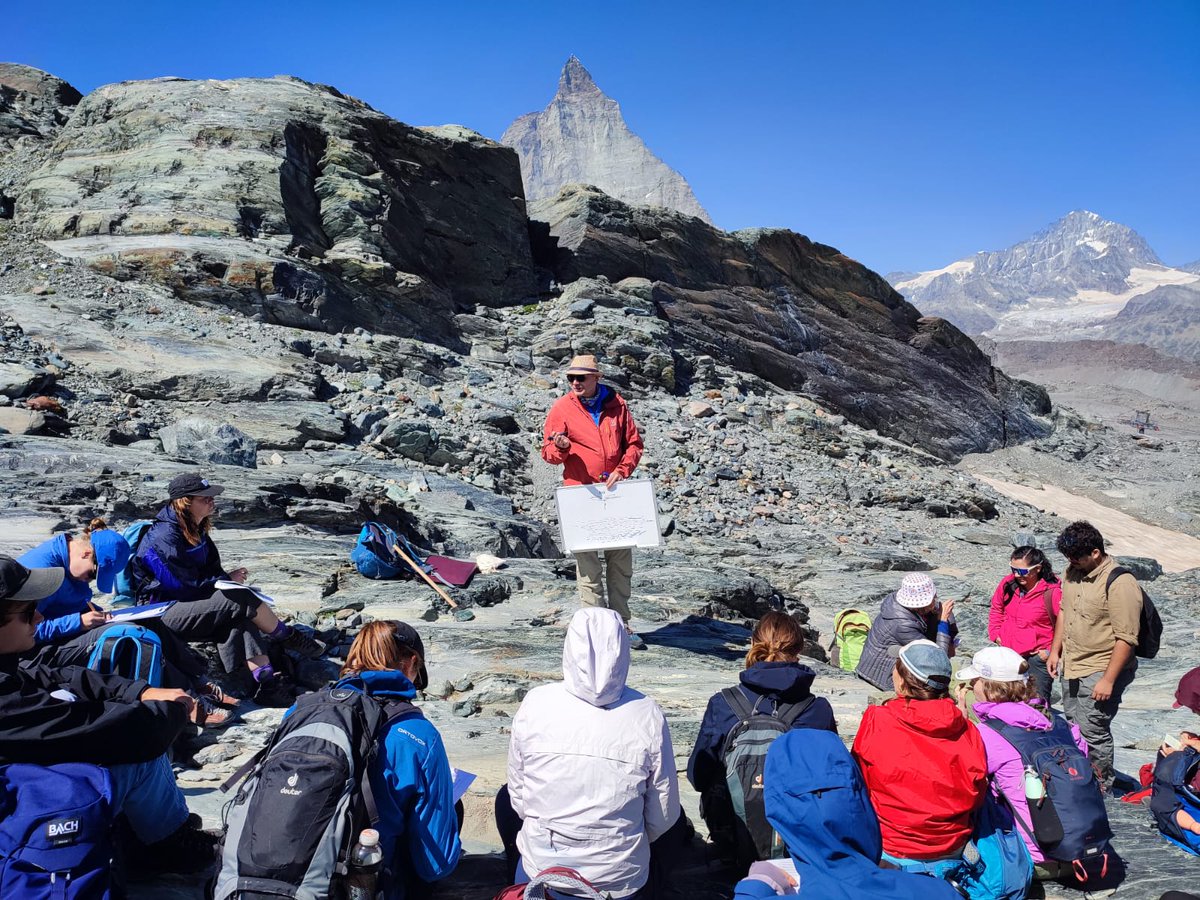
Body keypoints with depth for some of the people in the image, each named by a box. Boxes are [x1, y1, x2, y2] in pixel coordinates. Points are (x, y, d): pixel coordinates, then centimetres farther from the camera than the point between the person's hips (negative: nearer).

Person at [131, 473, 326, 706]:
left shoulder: (195, 531, 10)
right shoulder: (164, 538, -19)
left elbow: (211, 570, 16)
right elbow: (185, 587, -21)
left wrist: (225, 579, -6)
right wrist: (227, 580, -10)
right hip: (163, 614, -9)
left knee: (239, 619, -22)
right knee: (239, 599, -26)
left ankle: (267, 683, -35)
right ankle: (290, 638, -8)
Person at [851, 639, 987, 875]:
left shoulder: (876, 721, -13)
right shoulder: (966, 729, -6)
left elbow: (860, 786, 0)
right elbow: (976, 798, 2)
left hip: (894, 853, -4)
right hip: (954, 851, 5)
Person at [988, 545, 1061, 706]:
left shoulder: (1052, 592, -19)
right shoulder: (1007, 584, -4)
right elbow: (996, 610, 15)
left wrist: (1052, 651, -10)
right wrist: (995, 634, 7)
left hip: (1037, 657, -5)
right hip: (1007, 654, 5)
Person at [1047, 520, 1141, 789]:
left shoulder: (1120, 584, -21)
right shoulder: (1072, 573, 4)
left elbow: (1126, 639, -21)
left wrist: (1108, 680, -22)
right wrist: (1055, 651, 15)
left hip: (1101, 671, -8)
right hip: (1072, 666, 8)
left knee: (1093, 732, -3)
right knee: (1073, 727, 18)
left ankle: (1101, 788, 16)